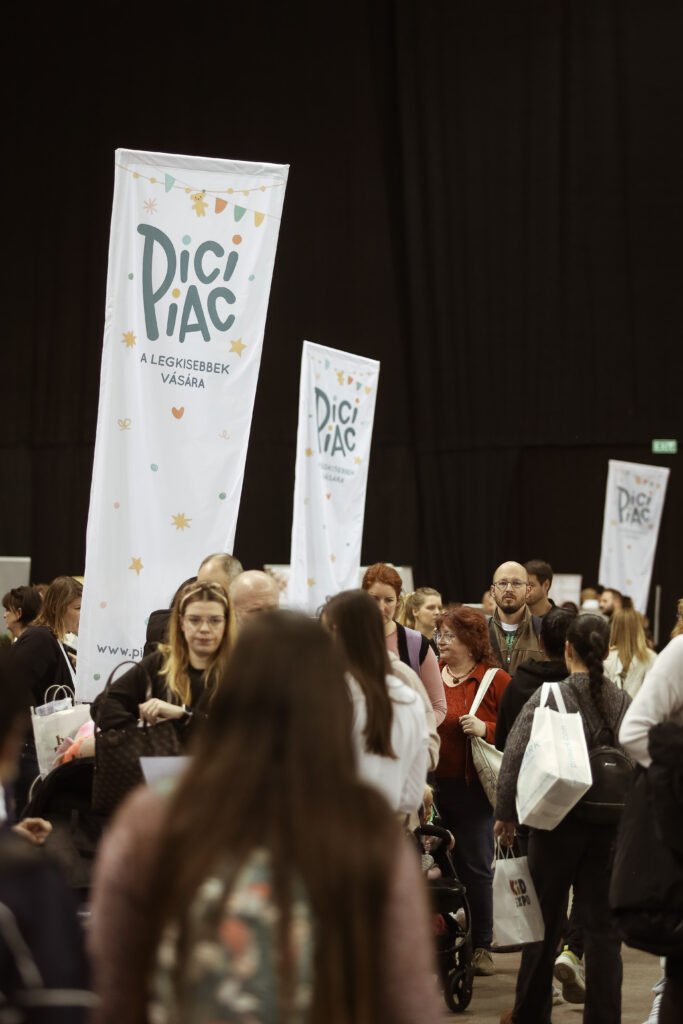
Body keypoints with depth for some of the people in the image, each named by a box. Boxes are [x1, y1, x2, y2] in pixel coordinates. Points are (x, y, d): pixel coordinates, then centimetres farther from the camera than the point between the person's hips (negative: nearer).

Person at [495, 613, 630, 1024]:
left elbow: (515, 755, -13)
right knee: (603, 926, 5)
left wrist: (506, 813, -3)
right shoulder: (624, 703, 1)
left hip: (558, 823, -2)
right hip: (610, 828, 2)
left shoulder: (550, 696, -9)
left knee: (546, 920, 11)